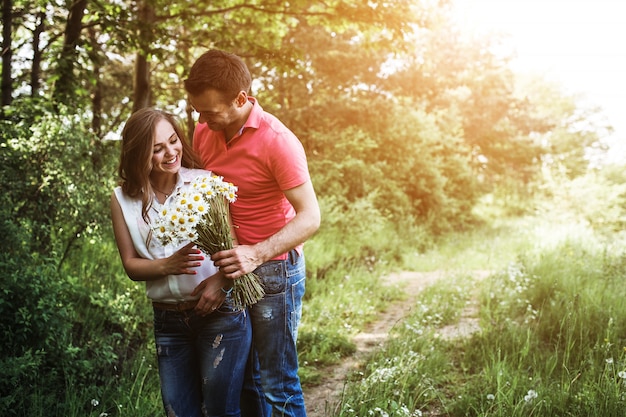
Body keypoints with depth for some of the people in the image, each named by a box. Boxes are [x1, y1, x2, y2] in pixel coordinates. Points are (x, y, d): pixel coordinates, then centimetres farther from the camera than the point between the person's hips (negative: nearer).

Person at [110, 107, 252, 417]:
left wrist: (221, 279, -26)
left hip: (221, 311, -3)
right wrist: (168, 265, -17)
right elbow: (131, 265, 3)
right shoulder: (123, 199, 2)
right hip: (168, 320, 3)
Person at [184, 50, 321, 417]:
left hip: (274, 270, -6)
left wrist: (257, 254, -32)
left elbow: (310, 217, -20)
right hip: (229, 267, 6)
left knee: (278, 384, 1)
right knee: (243, 376, 15)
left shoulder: (278, 141, -19)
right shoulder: (204, 132, 1)